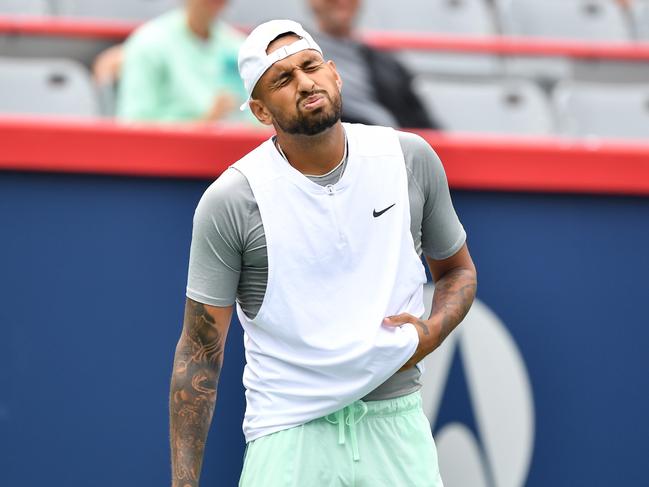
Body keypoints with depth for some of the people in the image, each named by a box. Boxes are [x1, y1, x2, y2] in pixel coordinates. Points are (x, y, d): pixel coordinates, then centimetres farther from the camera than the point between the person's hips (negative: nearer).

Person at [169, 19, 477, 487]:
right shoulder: (230, 201, -10)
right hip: (289, 439, -2)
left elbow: (457, 271, 16)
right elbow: (200, 353, -6)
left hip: (396, 425, 2)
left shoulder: (411, 158, 0)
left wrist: (431, 333, -7)